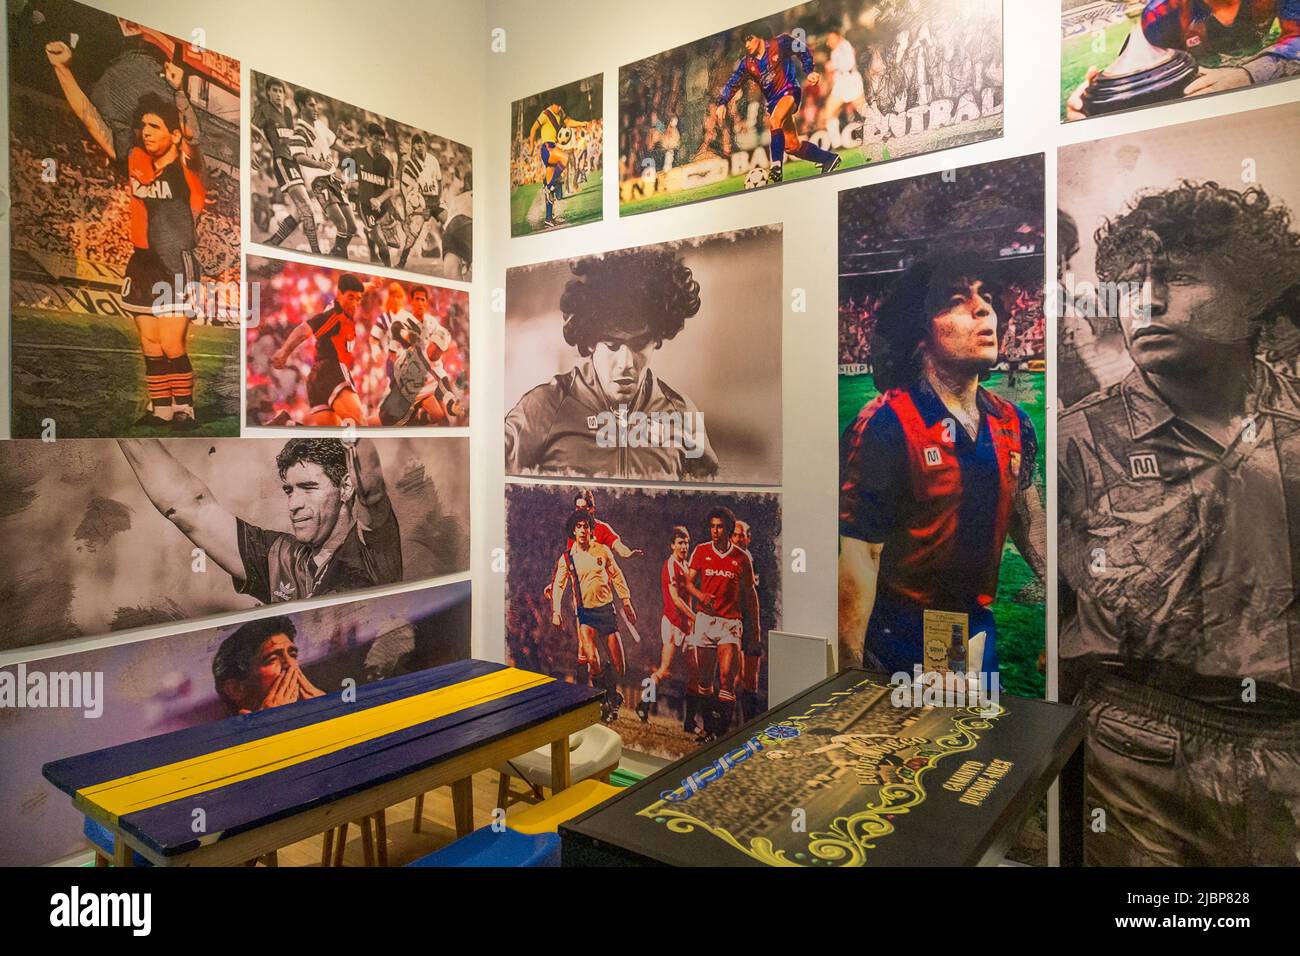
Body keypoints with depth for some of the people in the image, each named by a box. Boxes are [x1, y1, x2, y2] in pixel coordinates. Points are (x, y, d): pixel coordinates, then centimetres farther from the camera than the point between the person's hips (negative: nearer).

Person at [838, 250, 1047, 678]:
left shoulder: (1013, 423, 2)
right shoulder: (885, 426, -20)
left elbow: (1029, 522, 16)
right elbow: (857, 553, -23)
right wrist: (853, 682, -23)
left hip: (980, 634, 7)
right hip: (900, 642, -6)